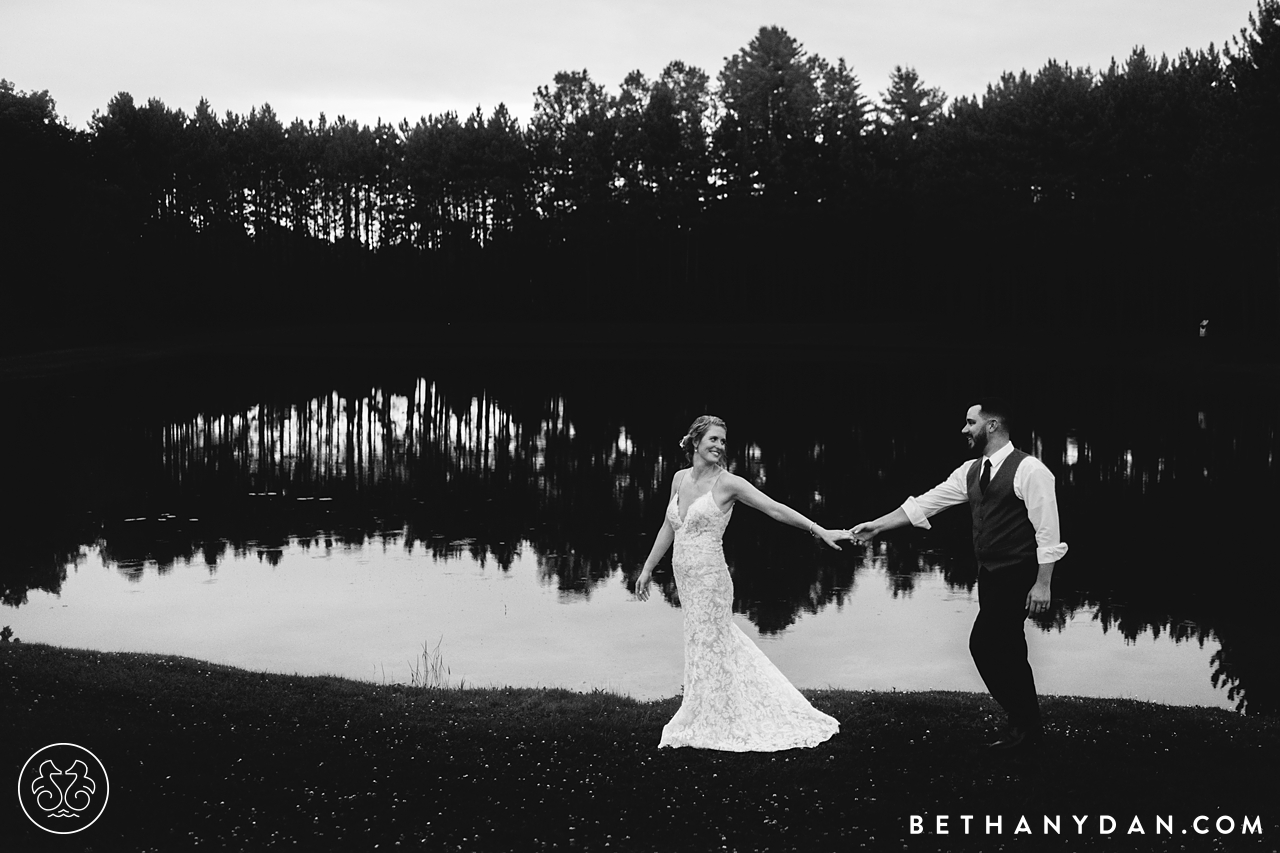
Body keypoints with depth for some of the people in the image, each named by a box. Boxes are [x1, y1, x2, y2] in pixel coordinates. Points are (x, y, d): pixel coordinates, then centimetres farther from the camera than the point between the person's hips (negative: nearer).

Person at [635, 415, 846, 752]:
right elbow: (669, 527, 17)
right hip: (684, 578, 6)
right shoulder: (680, 478, 8)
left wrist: (820, 530, -18)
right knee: (718, 644, 16)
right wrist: (648, 568, 19)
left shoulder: (727, 483, -10)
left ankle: (701, 725, 16)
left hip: (710, 578, -6)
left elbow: (775, 509, -12)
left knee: (707, 650, 3)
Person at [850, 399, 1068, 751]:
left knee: (984, 643, -10)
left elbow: (1047, 531, -15)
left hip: (1019, 574, -8)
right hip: (990, 575, 8)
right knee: (1004, 649, 11)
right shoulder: (971, 472, 9)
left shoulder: (1029, 470, -14)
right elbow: (926, 503, 10)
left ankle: (1024, 724, 4)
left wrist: (1043, 584, -18)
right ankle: (1025, 722, 23)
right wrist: (877, 526, 7)